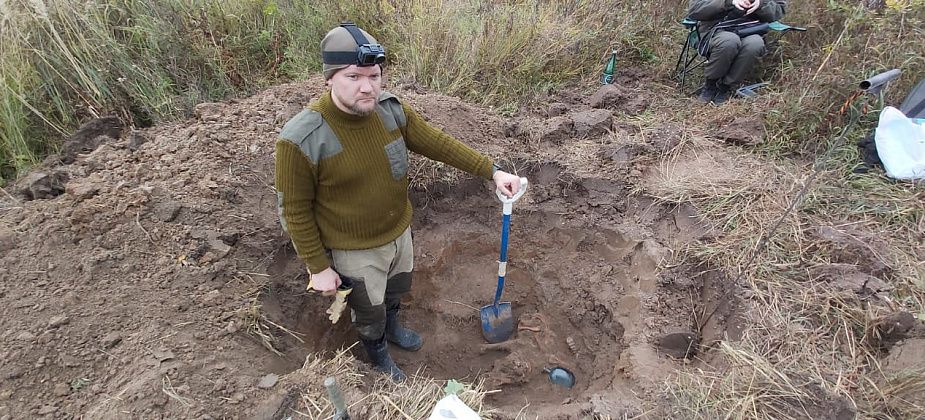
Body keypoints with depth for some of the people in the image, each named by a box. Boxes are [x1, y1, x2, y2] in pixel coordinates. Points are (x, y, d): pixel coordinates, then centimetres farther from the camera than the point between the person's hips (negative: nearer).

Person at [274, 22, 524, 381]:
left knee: (396, 291, 32)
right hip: (355, 251, -5)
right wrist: (318, 266, -13)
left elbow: (439, 144, -6)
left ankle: (392, 327, 65)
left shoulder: (392, 110, -14)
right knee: (369, 312, 21)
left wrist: (492, 171, -10)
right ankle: (378, 355, 54)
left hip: (399, 232, 5)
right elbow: (295, 210, -19)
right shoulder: (302, 140, -29)